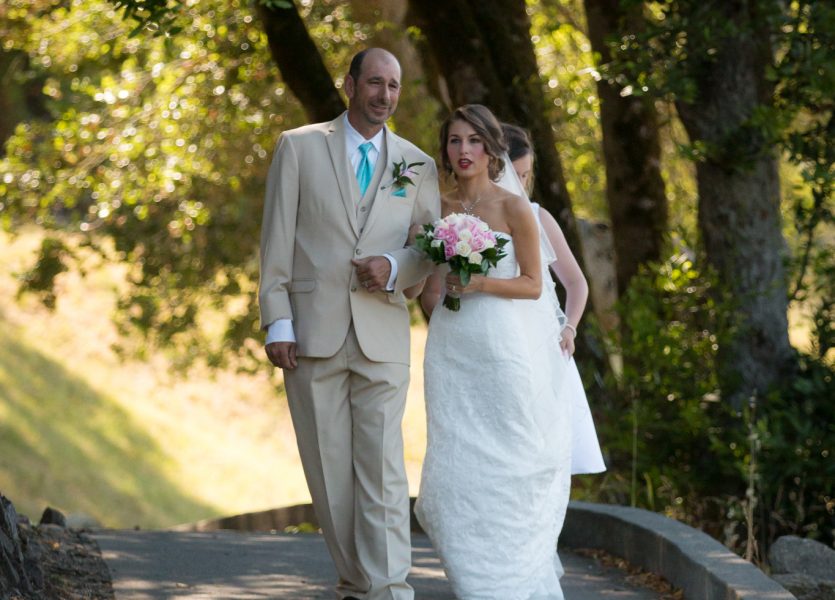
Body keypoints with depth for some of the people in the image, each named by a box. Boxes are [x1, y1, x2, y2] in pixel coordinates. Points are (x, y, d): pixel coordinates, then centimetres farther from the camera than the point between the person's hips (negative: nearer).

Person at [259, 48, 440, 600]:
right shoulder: (299, 147, 6)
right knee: (329, 468, 3)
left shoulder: (418, 166, 11)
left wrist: (394, 268, -10)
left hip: (382, 336, 0)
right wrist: (277, 322, -5)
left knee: (382, 467, -9)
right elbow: (277, 242, 2)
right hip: (313, 332, 0)